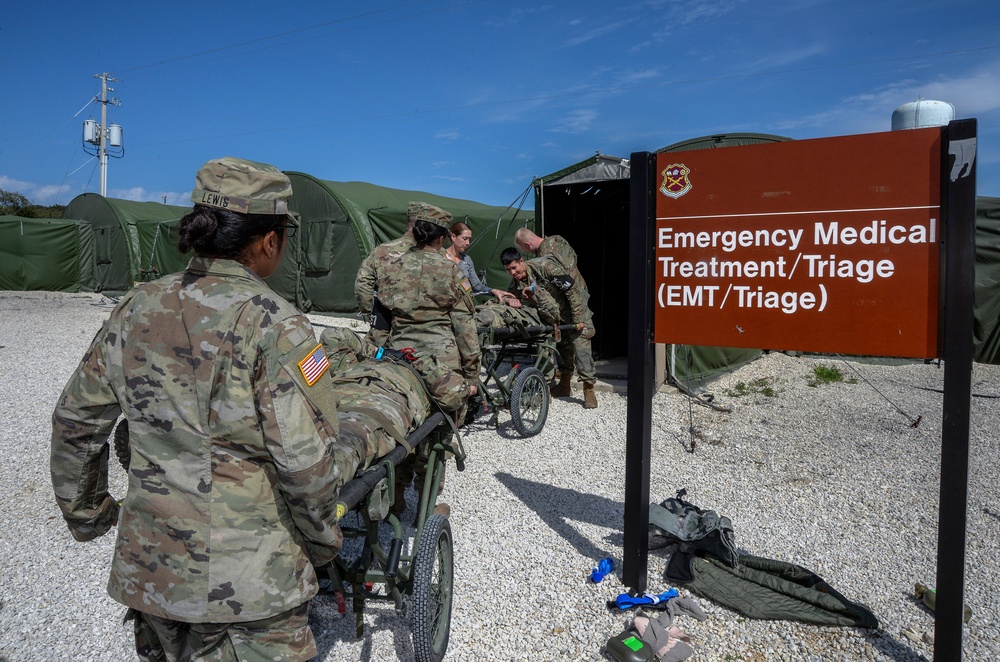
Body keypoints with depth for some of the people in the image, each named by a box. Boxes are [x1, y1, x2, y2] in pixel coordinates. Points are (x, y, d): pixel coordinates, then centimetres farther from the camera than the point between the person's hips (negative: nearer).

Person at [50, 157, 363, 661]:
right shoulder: (272, 325, -20)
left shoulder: (137, 309, -1)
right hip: (247, 581, -6)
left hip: (148, 563, 7)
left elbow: (75, 421, 8)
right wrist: (323, 543, -3)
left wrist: (84, 513, 23)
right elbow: (309, 464, -21)